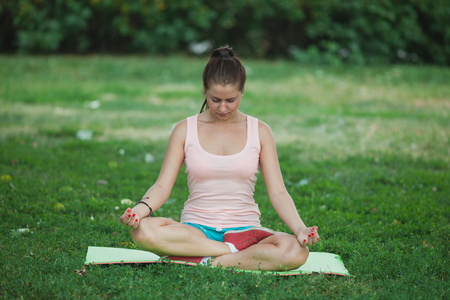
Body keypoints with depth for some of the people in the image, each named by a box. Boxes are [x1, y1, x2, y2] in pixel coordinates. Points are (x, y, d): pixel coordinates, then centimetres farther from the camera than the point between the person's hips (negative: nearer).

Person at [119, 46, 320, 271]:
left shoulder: (259, 132, 6)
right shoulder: (185, 130, 5)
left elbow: (278, 193, 2)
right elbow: (162, 186, 1)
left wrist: (299, 228, -17)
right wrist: (142, 207, -22)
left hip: (244, 231, 0)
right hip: (196, 229, 0)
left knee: (296, 251, -32)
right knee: (143, 230, -33)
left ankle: (210, 263, -24)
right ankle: (233, 252, -22)